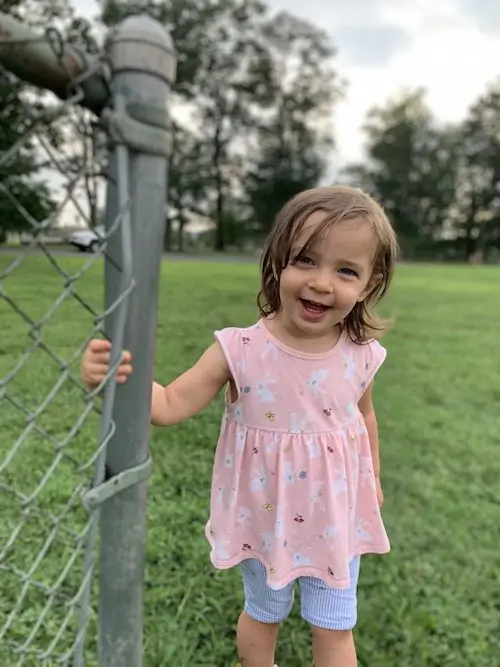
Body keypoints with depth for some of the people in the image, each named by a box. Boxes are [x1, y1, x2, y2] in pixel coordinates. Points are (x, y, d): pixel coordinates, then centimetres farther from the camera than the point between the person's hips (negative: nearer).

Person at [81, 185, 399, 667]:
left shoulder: (362, 356, -14)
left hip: (336, 519, 2)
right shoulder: (240, 350, -24)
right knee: (263, 614, 27)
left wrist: (372, 479, 17)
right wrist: (119, 377, -42)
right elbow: (172, 405, -23)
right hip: (263, 518, -1)